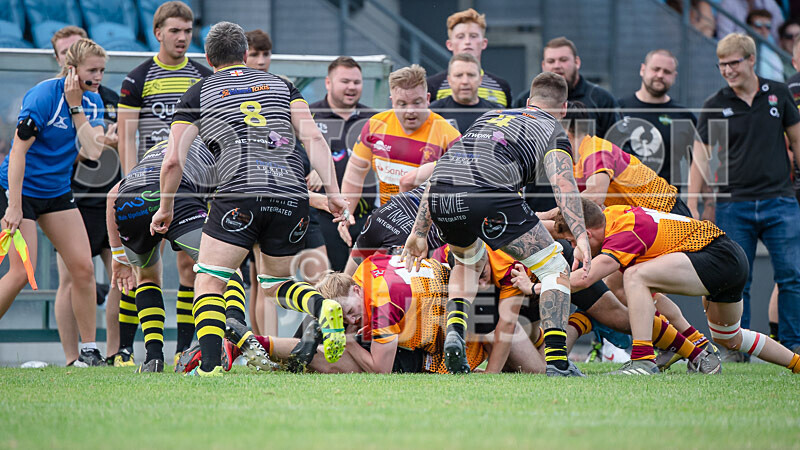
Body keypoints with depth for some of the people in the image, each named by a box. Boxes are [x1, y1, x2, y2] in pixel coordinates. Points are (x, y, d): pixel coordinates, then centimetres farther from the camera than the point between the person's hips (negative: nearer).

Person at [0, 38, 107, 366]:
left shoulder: (92, 102, 2)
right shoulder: (43, 96, -19)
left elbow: (93, 151, -11)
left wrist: (75, 106, -17)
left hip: (57, 191, 7)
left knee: (83, 267, -3)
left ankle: (87, 351, 4)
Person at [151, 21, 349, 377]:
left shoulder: (198, 94, 14)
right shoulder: (280, 84, 23)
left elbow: (173, 161, 8)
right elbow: (313, 137, 9)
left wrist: (165, 208, 21)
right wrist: (333, 192, 4)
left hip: (241, 191, -4)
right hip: (293, 193, 4)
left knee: (209, 282, 4)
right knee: (275, 284, 21)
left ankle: (210, 367, -16)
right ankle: (323, 307, -11)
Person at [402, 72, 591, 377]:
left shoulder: (490, 116, 36)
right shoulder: (553, 131, 20)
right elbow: (563, 183, -1)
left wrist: (419, 232, 32)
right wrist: (581, 236, -12)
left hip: (440, 200, 6)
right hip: (489, 194, -6)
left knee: (470, 260, 37)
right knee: (556, 270, 9)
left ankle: (454, 331, 15)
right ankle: (556, 361, -3)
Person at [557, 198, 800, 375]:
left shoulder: (624, 231, -23)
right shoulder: (609, 214, 3)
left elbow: (584, 279, -33)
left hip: (720, 257, -11)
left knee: (636, 276, -26)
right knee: (728, 338, 31)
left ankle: (643, 359, -31)